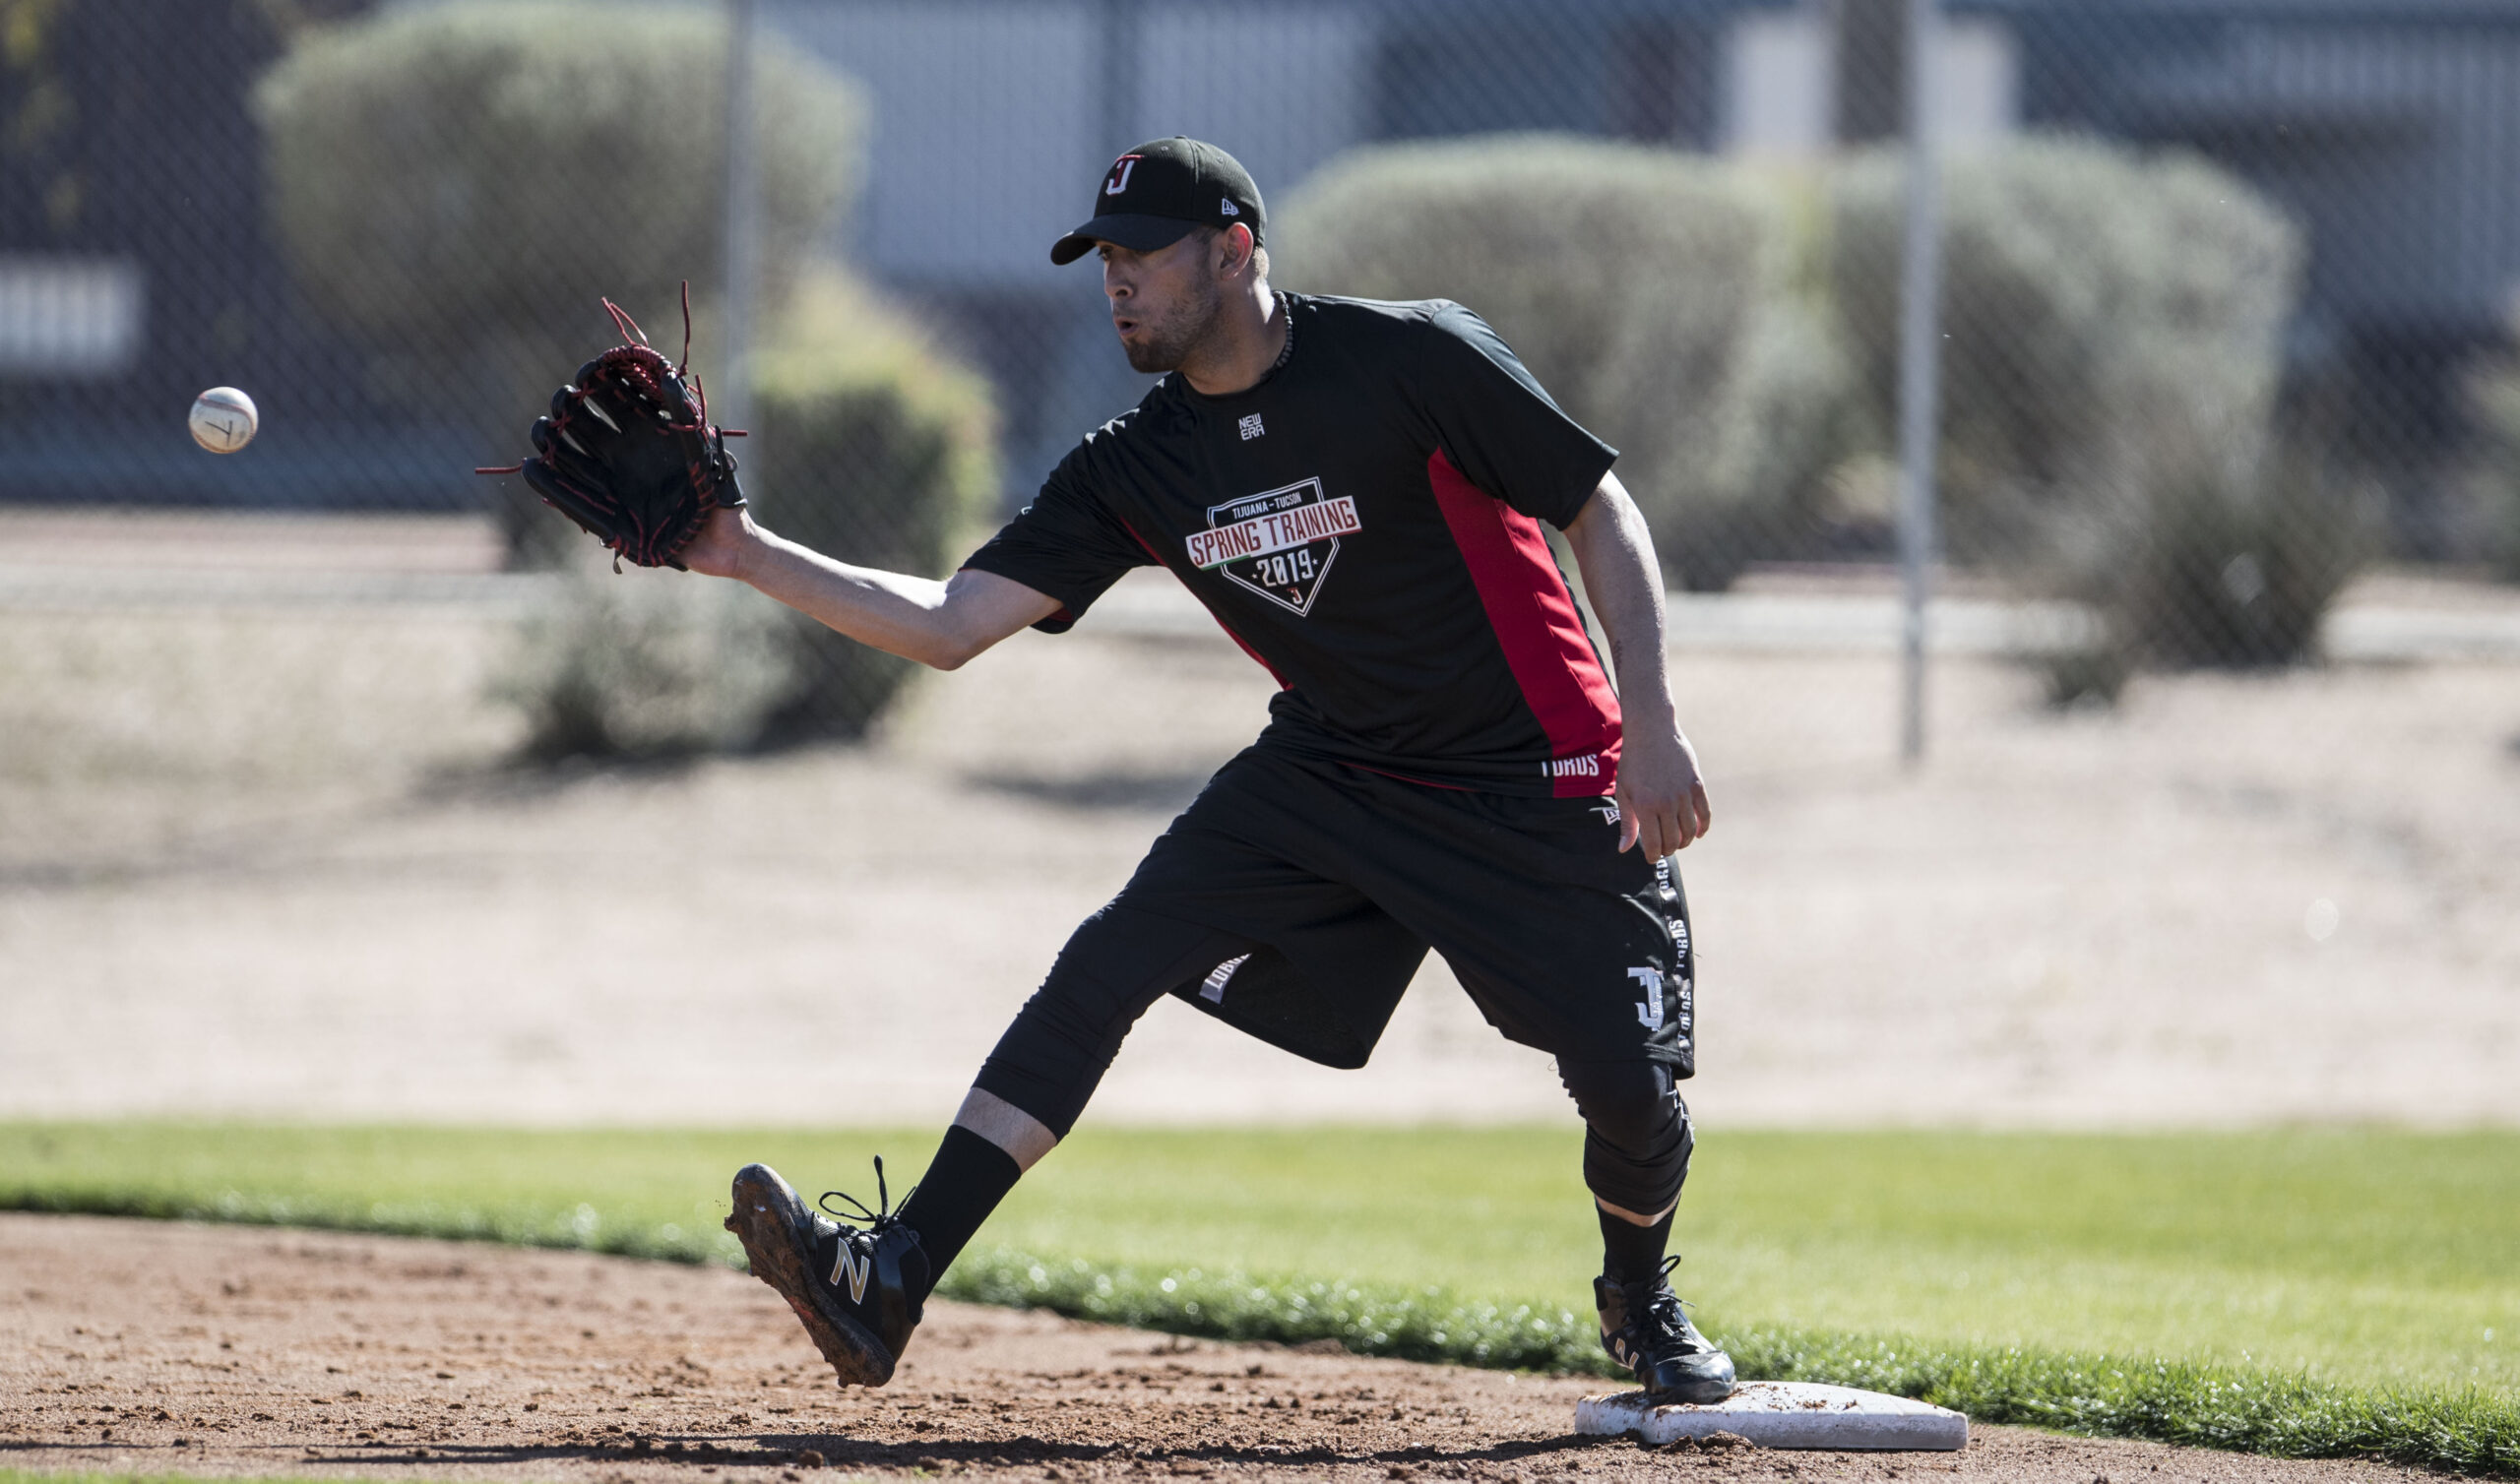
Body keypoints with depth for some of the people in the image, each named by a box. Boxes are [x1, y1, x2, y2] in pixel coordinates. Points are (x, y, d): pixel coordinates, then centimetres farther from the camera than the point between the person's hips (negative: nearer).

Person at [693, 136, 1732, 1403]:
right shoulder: (1134, 469, -3)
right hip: (1327, 771, 4)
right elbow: (952, 625, -5)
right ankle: (890, 1277, -18)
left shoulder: (1417, 360, -17)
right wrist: (751, 559, -15)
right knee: (1108, 963, -13)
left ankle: (1642, 1304, 25)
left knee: (1629, 1086, -11)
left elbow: (1602, 513, -13)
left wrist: (1652, 725, -21)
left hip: (1539, 791, -4)